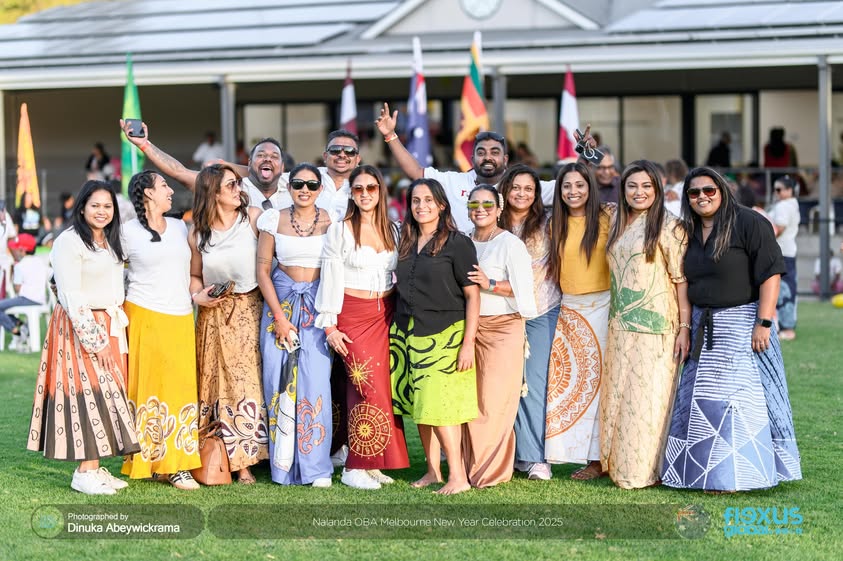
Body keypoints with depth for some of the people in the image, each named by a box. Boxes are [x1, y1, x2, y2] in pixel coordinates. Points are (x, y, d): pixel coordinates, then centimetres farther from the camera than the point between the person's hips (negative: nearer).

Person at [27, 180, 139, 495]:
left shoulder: (111, 243, 16)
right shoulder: (69, 242, -11)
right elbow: (71, 295, -16)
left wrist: (117, 330, 12)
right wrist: (93, 338, -18)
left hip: (110, 327, 8)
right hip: (79, 327, -8)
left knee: (106, 393, 7)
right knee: (85, 392, -9)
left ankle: (95, 466, 11)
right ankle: (84, 473, -6)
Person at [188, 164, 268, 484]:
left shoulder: (253, 218, -4)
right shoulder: (197, 233, 2)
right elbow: (194, 275, 14)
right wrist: (197, 295, -6)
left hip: (249, 311, -2)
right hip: (213, 315, 2)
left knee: (246, 382, -3)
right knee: (212, 383, 3)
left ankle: (244, 461, 4)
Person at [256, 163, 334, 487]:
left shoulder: (331, 222, 1)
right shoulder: (274, 220, 3)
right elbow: (263, 270, 3)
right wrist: (279, 316, -5)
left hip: (318, 307, -1)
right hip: (280, 302, 1)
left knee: (316, 381, -9)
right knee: (279, 382, -2)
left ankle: (316, 467, -1)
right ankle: (284, 465, 7)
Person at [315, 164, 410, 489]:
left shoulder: (394, 230, 11)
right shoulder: (339, 230, -2)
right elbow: (330, 279, -4)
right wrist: (329, 326, -9)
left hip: (386, 315, 5)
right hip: (353, 315, -4)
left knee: (385, 387, 1)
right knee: (368, 388, -11)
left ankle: (373, 463, 9)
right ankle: (354, 467, -3)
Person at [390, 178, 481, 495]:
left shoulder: (457, 243, -6)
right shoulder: (407, 243, 12)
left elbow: (472, 295, -8)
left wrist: (468, 343, -14)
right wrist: (397, 334, 11)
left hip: (443, 336, -6)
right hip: (409, 334, 6)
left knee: (439, 407, -11)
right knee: (420, 406, 7)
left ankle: (458, 476, -5)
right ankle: (433, 471, 16)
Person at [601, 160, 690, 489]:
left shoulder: (668, 226, -7)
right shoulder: (618, 226, 12)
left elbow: (682, 279, -9)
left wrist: (684, 327, -13)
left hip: (655, 327, -6)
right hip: (620, 327, 6)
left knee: (648, 397, -3)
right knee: (618, 395, 9)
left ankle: (646, 470, 5)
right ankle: (618, 463, 18)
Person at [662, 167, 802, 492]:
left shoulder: (749, 223, -10)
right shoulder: (691, 233, 11)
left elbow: (770, 273, -15)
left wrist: (763, 324, -20)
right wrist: (685, 327, 12)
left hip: (741, 323, -7)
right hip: (703, 327, 7)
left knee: (739, 396, -6)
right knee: (700, 398, 10)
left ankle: (739, 475, 1)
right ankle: (705, 468, 20)